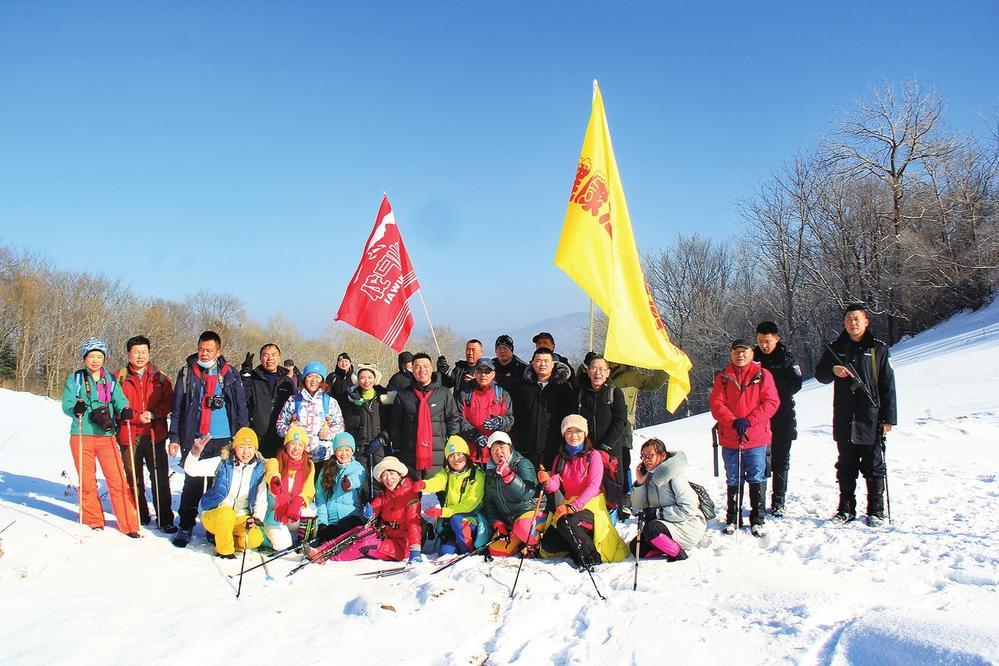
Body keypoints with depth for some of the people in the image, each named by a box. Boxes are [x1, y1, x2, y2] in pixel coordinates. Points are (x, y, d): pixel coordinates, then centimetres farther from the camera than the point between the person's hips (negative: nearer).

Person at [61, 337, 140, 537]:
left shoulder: (111, 380, 12)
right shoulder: (75, 378, 6)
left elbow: (119, 399, 1)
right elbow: (66, 404, 0)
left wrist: (125, 410, -22)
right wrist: (76, 407, -23)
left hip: (107, 436, 1)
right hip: (81, 436, -1)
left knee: (118, 481, -6)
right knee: (87, 482, 6)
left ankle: (128, 524, -2)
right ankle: (93, 521, 22)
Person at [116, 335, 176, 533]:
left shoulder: (159, 377, 6)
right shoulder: (120, 377, 3)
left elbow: (169, 401, 4)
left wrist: (154, 414, -13)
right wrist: (137, 417, -14)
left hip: (155, 435, 0)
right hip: (130, 435, 0)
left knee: (160, 478, 1)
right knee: (134, 479, 9)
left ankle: (165, 519, 7)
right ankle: (140, 517, 21)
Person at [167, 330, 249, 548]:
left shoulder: (230, 375, 6)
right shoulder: (187, 373, 6)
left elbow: (241, 407, 7)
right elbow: (177, 407, 7)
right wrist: (174, 438, 0)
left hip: (223, 440, 0)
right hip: (193, 438, 0)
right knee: (192, 483, 1)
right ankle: (185, 527, 11)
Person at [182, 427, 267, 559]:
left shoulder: (258, 469, -1)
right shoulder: (222, 463, -7)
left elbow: (261, 500, 3)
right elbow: (191, 470, -15)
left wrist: (257, 518, -15)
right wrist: (195, 453, -35)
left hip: (240, 518, 3)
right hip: (214, 514, -2)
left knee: (255, 539, -25)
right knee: (227, 513, -37)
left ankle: (219, 537, 4)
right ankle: (224, 550, -12)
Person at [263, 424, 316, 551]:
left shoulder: (309, 465, 6)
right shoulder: (275, 462, -3)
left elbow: (309, 490, -8)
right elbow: (271, 473, -28)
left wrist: (297, 502, -30)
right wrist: (275, 480, -53)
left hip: (296, 512, 3)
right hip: (276, 513, -3)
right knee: (283, 545, -21)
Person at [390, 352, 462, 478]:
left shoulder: (444, 393, 7)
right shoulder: (403, 395, 10)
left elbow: (454, 420, 8)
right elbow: (395, 425, 12)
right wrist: (396, 449, 6)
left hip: (437, 457, -1)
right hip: (409, 456, 1)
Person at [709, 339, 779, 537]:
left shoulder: (762, 375, 4)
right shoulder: (723, 377, 8)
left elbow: (771, 402, -5)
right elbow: (716, 404, 0)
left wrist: (749, 421, -15)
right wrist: (733, 421, -16)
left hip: (756, 438, -2)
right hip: (729, 439, 2)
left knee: (757, 479, 1)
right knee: (733, 481, 11)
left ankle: (757, 520, 11)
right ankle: (732, 519, 21)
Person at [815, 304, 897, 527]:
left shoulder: (878, 348, 2)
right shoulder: (837, 348, 10)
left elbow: (888, 384, 1)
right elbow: (820, 374, 11)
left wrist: (889, 417, -4)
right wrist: (833, 370, -13)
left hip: (871, 418, -3)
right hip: (844, 419, 3)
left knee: (873, 467, 4)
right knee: (846, 466, 10)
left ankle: (876, 510, 14)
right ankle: (846, 509, 19)